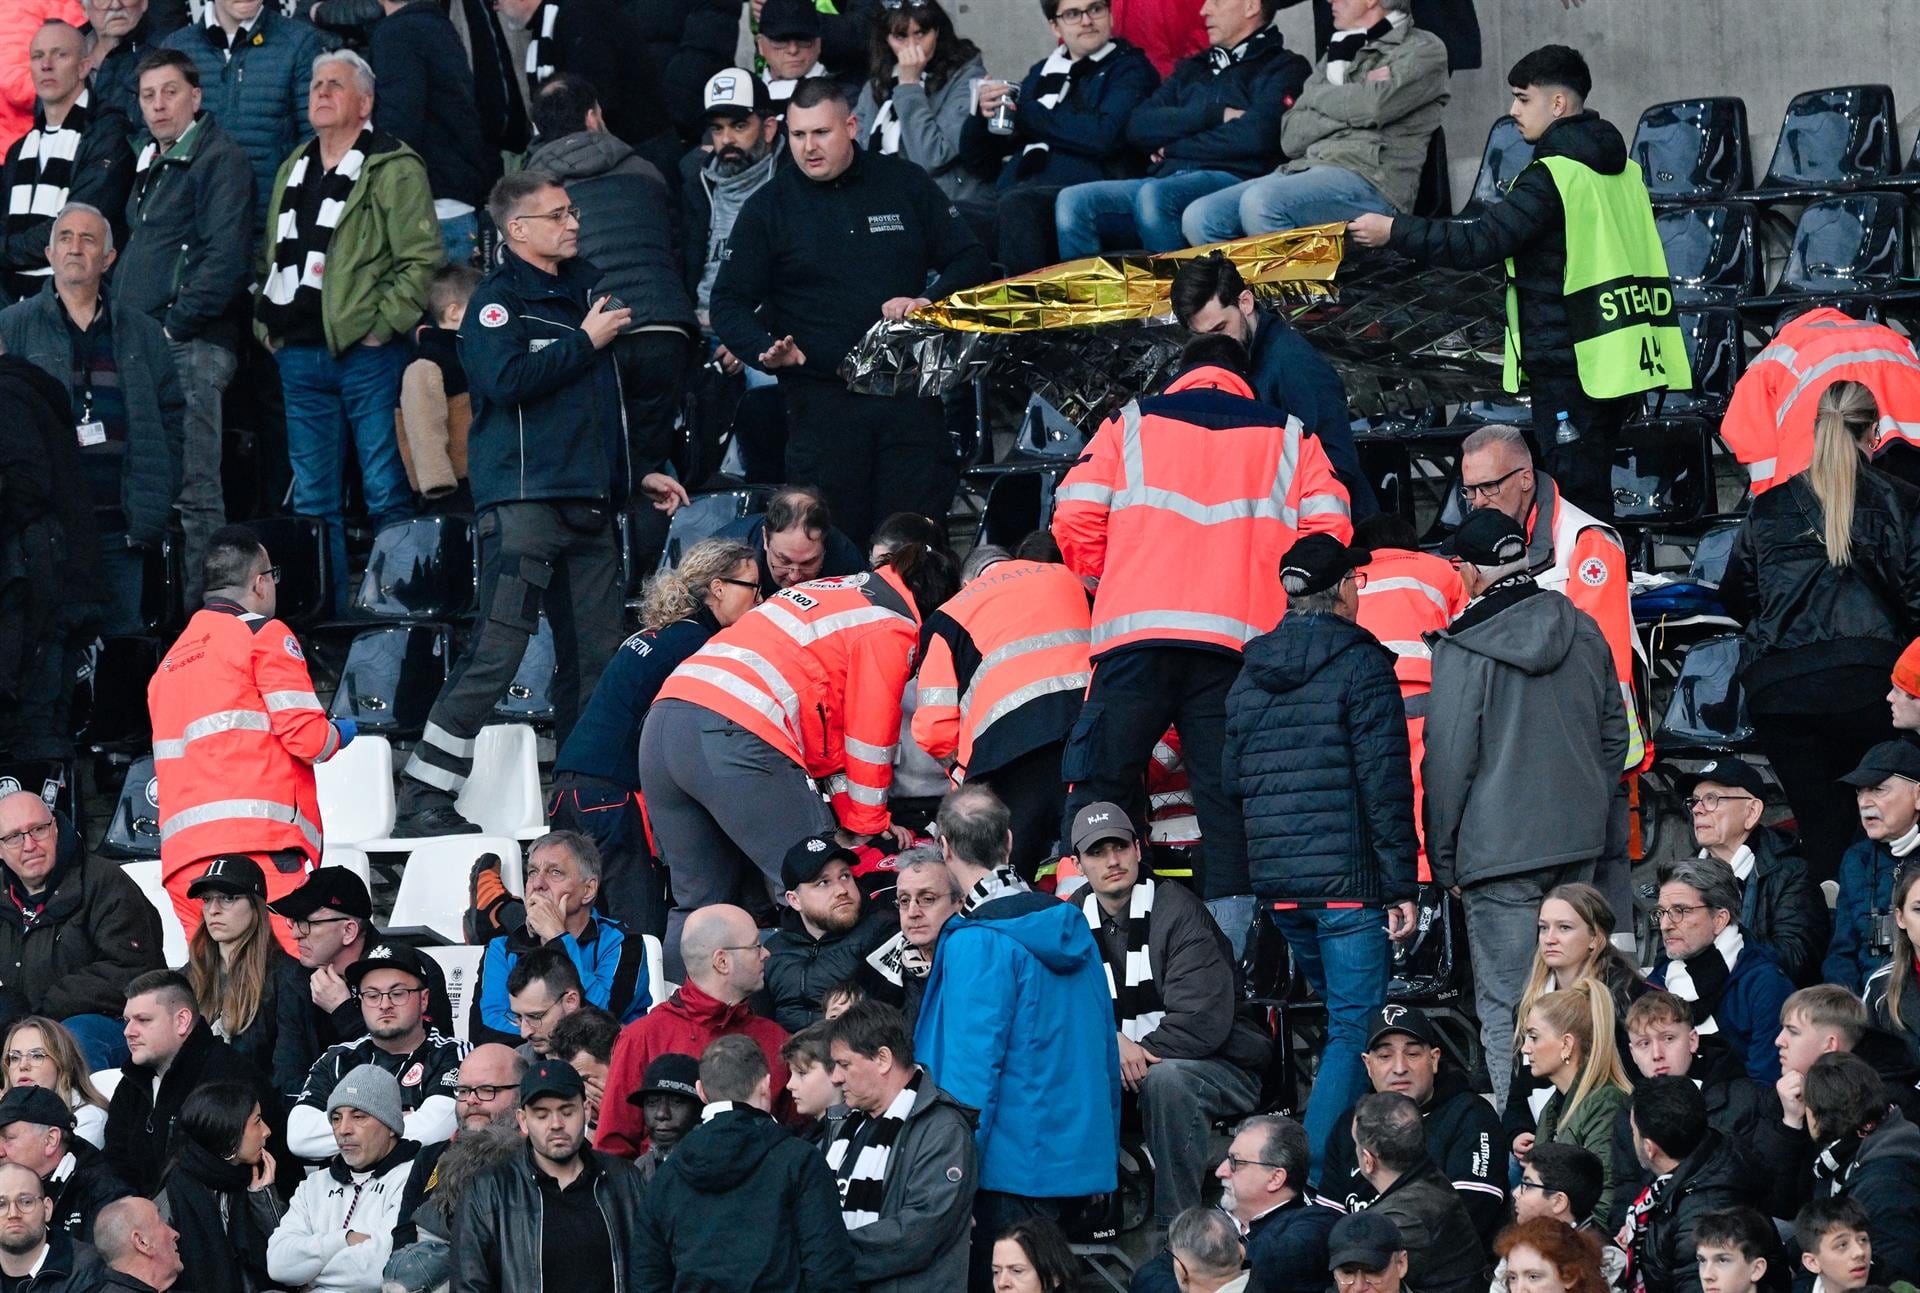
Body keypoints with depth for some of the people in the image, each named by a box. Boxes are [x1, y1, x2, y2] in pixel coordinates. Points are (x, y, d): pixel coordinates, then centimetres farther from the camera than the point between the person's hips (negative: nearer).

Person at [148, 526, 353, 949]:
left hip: (182, 855, 7)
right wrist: (339, 733, 17)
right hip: (260, 844, -7)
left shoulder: (170, 662, 26)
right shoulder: (263, 634, 3)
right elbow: (308, 737, -4)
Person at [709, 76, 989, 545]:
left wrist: (929, 302, -9)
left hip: (909, 392, 1)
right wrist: (765, 350, -13)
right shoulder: (767, 208, 6)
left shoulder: (905, 185, 8)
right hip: (821, 398, 0)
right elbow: (729, 303, 7)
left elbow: (969, 261, 11)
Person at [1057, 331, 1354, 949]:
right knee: (1229, 803, 2)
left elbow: (1075, 519, 7)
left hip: (1138, 628, -1)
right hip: (1242, 642, 1)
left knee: (1099, 785, 3)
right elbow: (1328, 529, 6)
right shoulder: (1289, 439, 17)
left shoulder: (1131, 426, 16)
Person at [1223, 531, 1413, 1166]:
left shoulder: (1249, 676, 14)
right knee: (1355, 1030, -6)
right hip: (1347, 877, -7)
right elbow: (1385, 782, -11)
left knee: (1346, 1015, 22)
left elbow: (1231, 783, 18)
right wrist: (1400, 886, -10)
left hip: (1277, 878, 7)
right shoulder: (1360, 664, -6)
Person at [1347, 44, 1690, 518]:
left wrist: (1393, 231, -11)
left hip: (1569, 365, -9)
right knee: (1592, 500, 13)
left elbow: (1481, 243, -18)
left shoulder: (1553, 175, -13)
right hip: (1618, 363, 9)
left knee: (1577, 496, -8)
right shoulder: (1621, 169, 15)